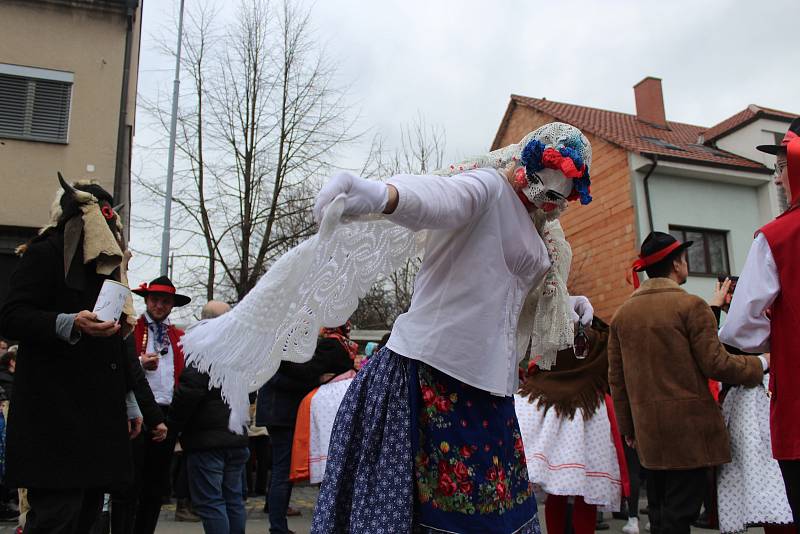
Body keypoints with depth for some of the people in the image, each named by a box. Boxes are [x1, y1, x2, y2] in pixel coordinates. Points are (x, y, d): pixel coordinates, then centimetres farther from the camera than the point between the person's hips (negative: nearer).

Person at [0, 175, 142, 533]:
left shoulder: (106, 263, 21)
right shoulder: (47, 252, -2)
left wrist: (129, 402, 24)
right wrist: (70, 324, -29)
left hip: (99, 413, 8)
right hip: (56, 413, -8)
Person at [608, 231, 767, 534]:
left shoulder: (622, 314, 8)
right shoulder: (691, 305, -9)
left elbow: (616, 378, 9)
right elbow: (715, 364, -11)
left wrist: (628, 427, 17)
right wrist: (760, 364, 6)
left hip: (647, 430, 6)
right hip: (688, 426, -6)